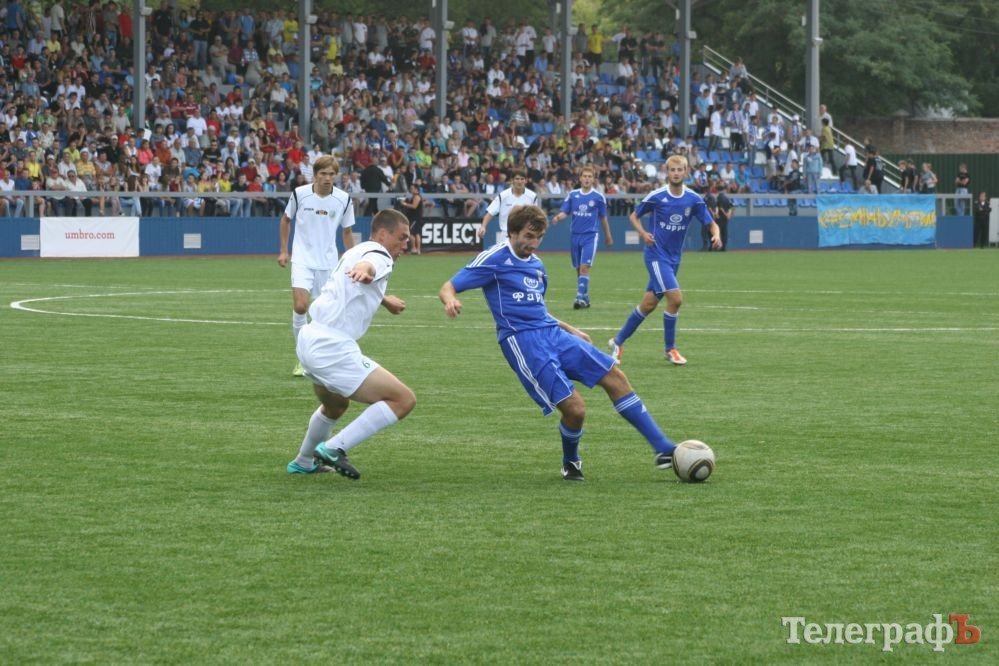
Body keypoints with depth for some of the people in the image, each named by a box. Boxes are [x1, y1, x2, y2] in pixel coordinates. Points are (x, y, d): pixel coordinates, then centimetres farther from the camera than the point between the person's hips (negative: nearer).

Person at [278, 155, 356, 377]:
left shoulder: (343, 199, -3)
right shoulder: (299, 194, -7)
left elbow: (347, 232, 10)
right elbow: (286, 219, 11)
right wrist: (284, 250, 8)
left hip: (328, 262, 2)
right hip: (303, 259, -2)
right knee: (300, 305, -18)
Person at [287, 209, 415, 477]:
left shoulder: (356, 252, 21)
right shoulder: (380, 256, -8)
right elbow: (369, 264, -36)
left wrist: (385, 300, 61)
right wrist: (365, 269, -60)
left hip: (309, 341, 10)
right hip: (332, 349, -10)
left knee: (335, 406, 37)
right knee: (403, 400, -13)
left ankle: (303, 462, 54)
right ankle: (335, 448, -15)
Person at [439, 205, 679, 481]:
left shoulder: (536, 265, 19)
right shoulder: (494, 259, -4)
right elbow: (448, 288, -6)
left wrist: (571, 330, 29)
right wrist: (451, 301, -30)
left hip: (552, 333, 8)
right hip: (523, 342, -8)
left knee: (614, 377, -1)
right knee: (575, 408, -17)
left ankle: (663, 450, 3)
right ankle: (571, 462, 14)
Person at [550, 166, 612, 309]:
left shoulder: (598, 197, -1)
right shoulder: (572, 195, 4)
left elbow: (603, 218, 9)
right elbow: (564, 212, 3)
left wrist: (608, 236, 17)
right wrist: (558, 217, -21)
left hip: (590, 236, -3)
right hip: (575, 235, 3)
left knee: (584, 267, -17)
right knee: (578, 269, 9)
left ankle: (581, 297, -19)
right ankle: (585, 298, 22)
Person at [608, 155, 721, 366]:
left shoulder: (694, 199, -2)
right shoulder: (656, 196, -10)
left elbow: (711, 223, 2)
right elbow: (634, 215, 4)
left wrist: (716, 235, -20)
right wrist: (642, 233, -14)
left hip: (673, 258, 5)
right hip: (656, 255, -5)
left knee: (649, 304, 9)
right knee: (675, 298, -18)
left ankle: (618, 341, 24)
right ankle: (670, 349, -2)